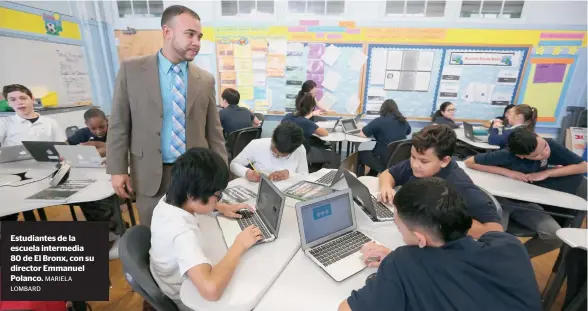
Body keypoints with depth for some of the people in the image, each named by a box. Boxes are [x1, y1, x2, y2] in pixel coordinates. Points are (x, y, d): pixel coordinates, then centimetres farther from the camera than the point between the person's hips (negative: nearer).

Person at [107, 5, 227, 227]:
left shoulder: (205, 80, 2)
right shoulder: (131, 70, -1)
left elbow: (214, 131, 4)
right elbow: (119, 124, 1)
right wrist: (117, 170, -3)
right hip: (151, 174, 0)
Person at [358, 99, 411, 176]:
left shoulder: (379, 121, -11)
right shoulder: (403, 121, 7)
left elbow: (362, 134, -9)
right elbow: (408, 132, 29)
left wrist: (374, 132, 11)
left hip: (384, 161, -6)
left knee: (360, 154, 16)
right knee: (374, 152, 31)